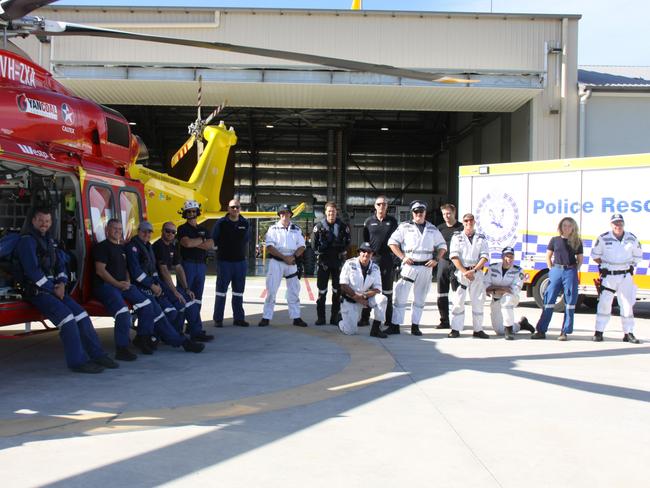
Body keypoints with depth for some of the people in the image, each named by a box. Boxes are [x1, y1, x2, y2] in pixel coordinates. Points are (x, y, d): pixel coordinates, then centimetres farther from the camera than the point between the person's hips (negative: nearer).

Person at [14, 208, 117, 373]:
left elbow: (60, 265, 18)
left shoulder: (48, 240, 17)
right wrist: (53, 289, -14)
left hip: (53, 288, 8)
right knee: (66, 316, -24)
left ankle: (97, 355, 2)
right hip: (36, 291, -8)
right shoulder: (27, 240, -11)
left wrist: (61, 284, -2)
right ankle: (78, 361, -19)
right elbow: (32, 271, -19)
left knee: (81, 314, -3)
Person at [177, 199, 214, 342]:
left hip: (201, 265, 6)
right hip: (187, 264, -6)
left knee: (197, 299, 6)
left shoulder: (203, 229, 18)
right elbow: (187, 243, -18)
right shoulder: (182, 229, 1)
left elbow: (211, 245, 1)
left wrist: (194, 243, -9)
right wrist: (201, 240, -1)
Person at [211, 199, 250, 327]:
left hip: (240, 261, 4)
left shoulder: (245, 223, 4)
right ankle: (218, 319, 5)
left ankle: (238, 318, 16)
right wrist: (222, 249, 5)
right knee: (221, 290, 0)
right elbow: (213, 240, 4)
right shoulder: (221, 223, -5)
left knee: (239, 291, 8)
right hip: (224, 260, -3)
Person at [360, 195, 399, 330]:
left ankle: (389, 321, 12)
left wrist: (395, 257, 1)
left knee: (387, 291, 6)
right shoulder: (369, 221, 6)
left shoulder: (392, 221, 5)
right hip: (372, 258, 1)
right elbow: (365, 241, 9)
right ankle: (365, 318, 12)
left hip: (387, 259, 0)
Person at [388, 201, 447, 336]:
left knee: (420, 298, 8)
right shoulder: (405, 227, 3)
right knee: (401, 296, -7)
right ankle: (395, 325, -3)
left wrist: (436, 259, 0)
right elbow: (392, 242, 0)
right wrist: (402, 257, -10)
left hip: (426, 268, 3)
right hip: (409, 266, -3)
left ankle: (415, 326, 16)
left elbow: (442, 246, 17)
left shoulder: (432, 229, 13)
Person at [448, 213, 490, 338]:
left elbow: (485, 257, 2)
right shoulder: (457, 237, 7)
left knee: (478, 301, 3)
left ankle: (478, 330, 10)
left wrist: (474, 270, -11)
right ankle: (455, 329, 1)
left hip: (477, 273, 2)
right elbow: (454, 256, -2)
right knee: (458, 301, -5)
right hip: (460, 272, -2)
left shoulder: (481, 238, 12)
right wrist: (464, 272, -13)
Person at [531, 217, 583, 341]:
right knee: (549, 300, -1)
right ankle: (541, 330, 2)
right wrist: (552, 269, 3)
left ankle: (565, 332, 7)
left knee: (569, 303, 0)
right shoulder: (555, 240, 7)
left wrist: (573, 271, 1)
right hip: (556, 271, 0)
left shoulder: (577, 242, 6)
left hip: (570, 272, 0)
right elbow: (548, 256, 12)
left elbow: (580, 259, 11)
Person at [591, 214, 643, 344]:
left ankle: (628, 333, 11)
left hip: (625, 276, 2)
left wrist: (630, 265, 4)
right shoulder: (603, 238, -4)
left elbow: (637, 256, 14)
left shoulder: (632, 239, 2)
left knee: (628, 304, 3)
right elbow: (595, 255, 6)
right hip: (608, 275, -2)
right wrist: (605, 265, 0)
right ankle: (599, 332, 3)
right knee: (604, 303, -4)